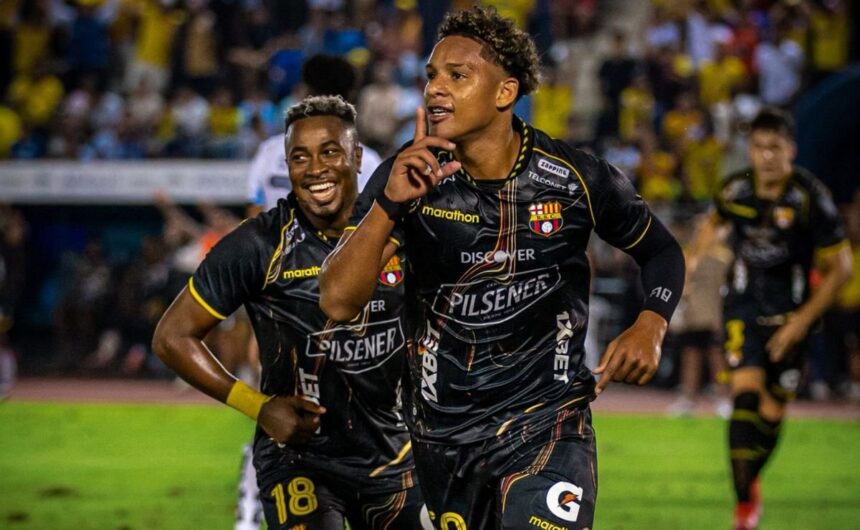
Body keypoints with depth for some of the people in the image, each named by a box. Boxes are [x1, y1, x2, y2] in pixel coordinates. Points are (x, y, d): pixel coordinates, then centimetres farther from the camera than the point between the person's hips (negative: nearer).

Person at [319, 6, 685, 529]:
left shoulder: (576, 180, -9)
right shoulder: (407, 179, -9)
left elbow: (661, 250, 9)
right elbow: (339, 303, -18)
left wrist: (650, 327, -10)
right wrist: (390, 205, -30)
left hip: (546, 422, -2)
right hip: (444, 432, 3)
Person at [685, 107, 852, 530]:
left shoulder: (811, 199, -17)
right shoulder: (735, 190, -6)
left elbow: (840, 268, -11)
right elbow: (716, 222, 20)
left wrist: (801, 321, -15)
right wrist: (695, 255, 1)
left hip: (791, 312, -1)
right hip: (743, 306, 1)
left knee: (772, 412, 4)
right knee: (745, 395, -16)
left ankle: (750, 478, 34)